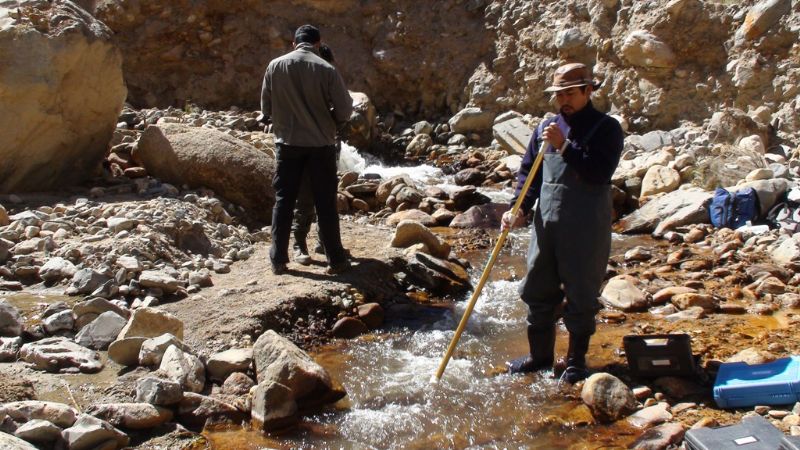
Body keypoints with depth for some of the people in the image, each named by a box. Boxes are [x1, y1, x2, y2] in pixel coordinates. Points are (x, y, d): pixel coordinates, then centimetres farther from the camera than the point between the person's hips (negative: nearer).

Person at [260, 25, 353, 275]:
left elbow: (266, 108, 4)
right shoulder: (326, 69, -8)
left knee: (283, 201, 10)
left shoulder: (275, 66, -2)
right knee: (325, 203, 6)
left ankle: (278, 260, 11)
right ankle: (336, 259, 10)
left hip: (287, 143, 1)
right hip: (321, 144, -1)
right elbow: (345, 110, -7)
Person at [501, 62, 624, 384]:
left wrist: (564, 146, -22)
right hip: (546, 222, 6)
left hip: (585, 228, -5)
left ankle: (577, 360, 18)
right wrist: (519, 210, -1)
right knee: (537, 291, 12)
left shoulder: (606, 129, -5)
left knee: (581, 295, 3)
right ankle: (540, 355, 27)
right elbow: (528, 173, 13)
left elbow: (600, 172, -19)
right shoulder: (546, 127, 11)